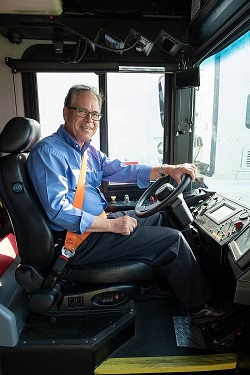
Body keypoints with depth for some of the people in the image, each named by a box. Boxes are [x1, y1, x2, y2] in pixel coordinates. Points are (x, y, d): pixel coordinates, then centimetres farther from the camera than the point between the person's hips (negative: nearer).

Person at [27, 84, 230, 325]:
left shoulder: (87, 149, 10)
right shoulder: (48, 152, -18)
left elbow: (119, 169, 8)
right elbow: (59, 211, -25)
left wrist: (167, 170, -3)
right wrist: (113, 225, -24)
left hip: (99, 220, 10)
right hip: (80, 239, -10)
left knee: (159, 218, 21)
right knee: (173, 240, -9)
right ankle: (198, 307, 15)